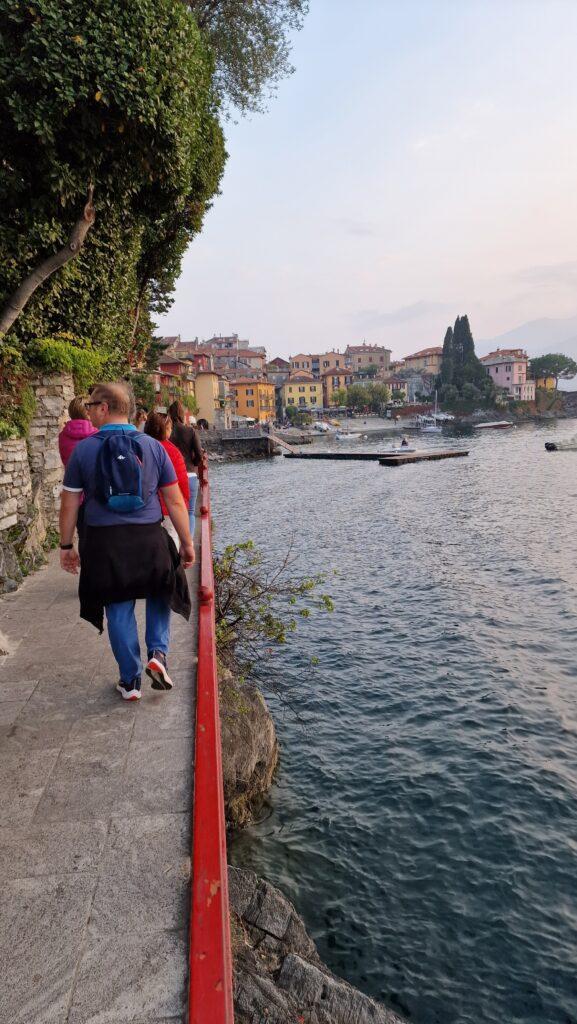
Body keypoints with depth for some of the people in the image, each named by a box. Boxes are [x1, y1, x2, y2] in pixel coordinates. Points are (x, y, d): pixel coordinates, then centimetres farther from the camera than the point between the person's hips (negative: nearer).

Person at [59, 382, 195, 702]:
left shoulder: (83, 450, -2)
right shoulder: (152, 446, 0)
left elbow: (70, 504, 1)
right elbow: (175, 500, 0)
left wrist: (66, 546, 12)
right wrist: (187, 542, 7)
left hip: (104, 543, 0)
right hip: (149, 539, 1)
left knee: (119, 611, 11)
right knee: (159, 596, 24)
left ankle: (130, 682, 20)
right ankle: (158, 652, 6)